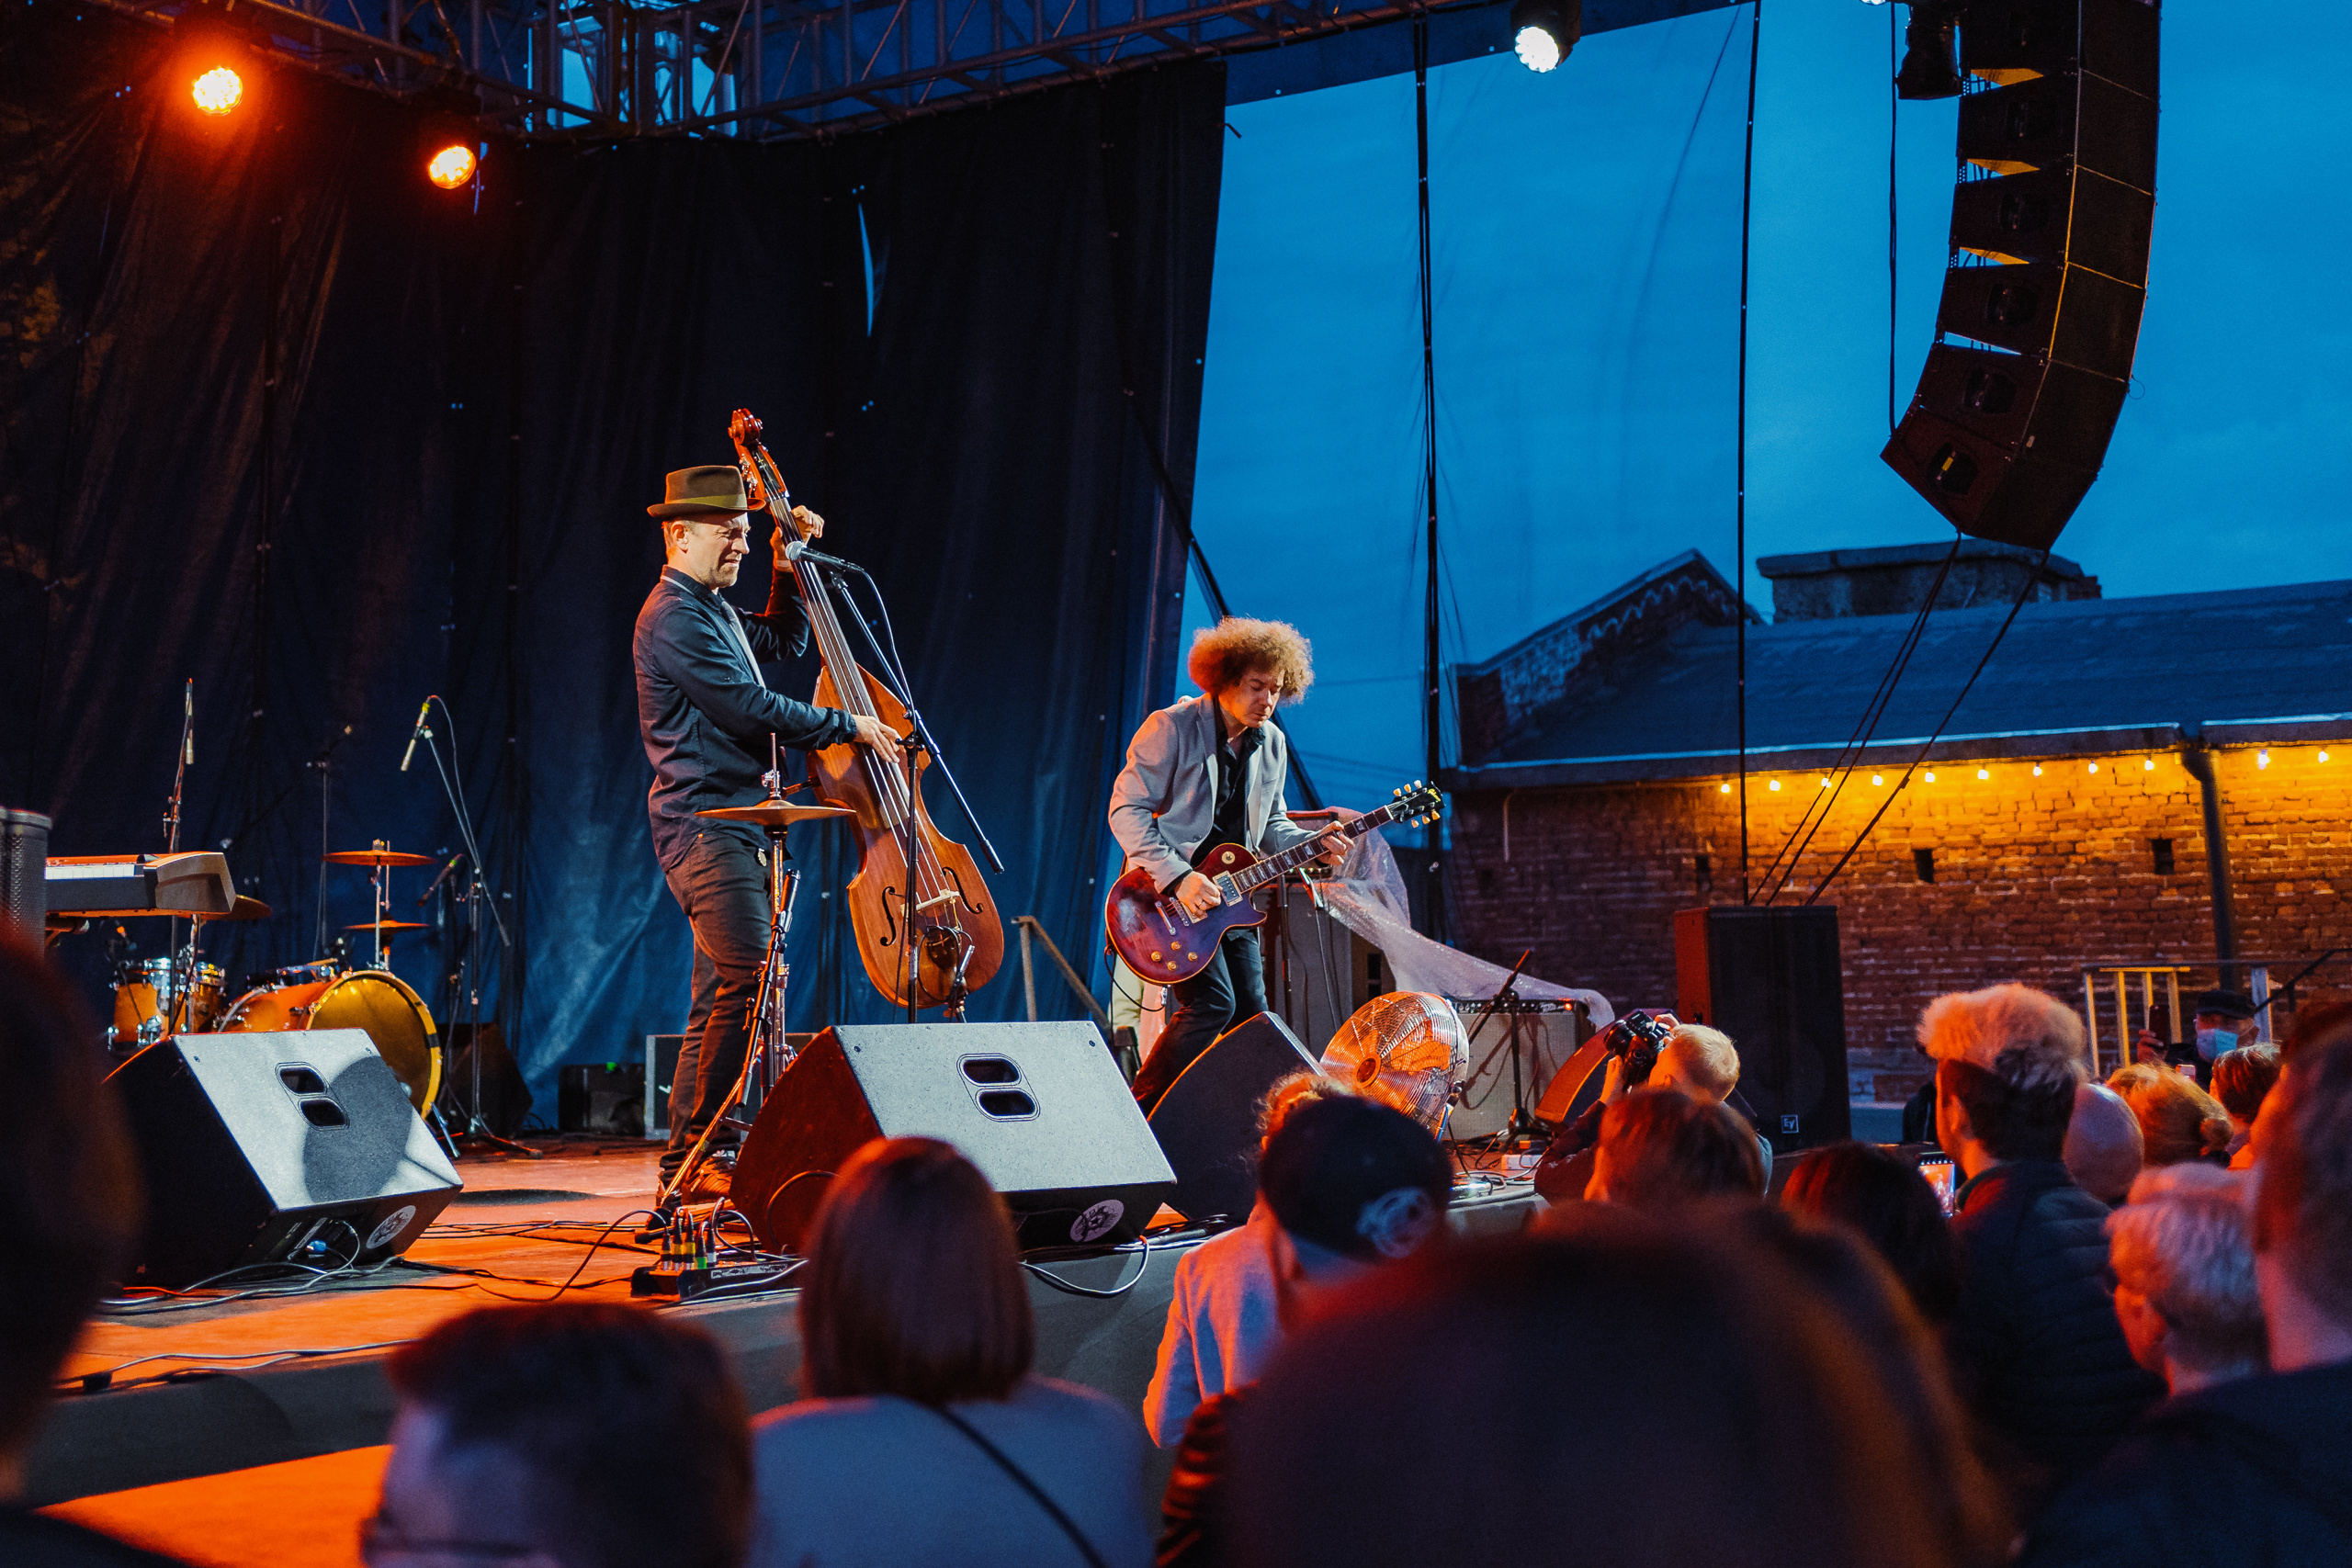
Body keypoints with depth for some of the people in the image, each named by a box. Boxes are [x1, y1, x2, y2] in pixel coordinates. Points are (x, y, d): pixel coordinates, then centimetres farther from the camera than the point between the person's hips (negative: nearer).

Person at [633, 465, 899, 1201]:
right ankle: (707, 1147, -14)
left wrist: (790, 567, 19)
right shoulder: (674, 617, -12)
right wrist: (849, 725, -10)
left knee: (722, 994, 9)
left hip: (732, 829, 10)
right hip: (704, 827, -10)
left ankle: (685, 1161, 13)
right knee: (749, 980, -18)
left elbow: (783, 640, 33)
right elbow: (751, 708, -18)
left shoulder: (712, 611, 19)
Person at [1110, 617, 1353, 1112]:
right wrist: (1177, 878, -24)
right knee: (1211, 1002, -20)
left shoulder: (1272, 744, 10)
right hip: (1165, 894, -7)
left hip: (1229, 895, 7)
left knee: (1251, 1014, 4)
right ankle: (1136, 1121, -10)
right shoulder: (1171, 728, -12)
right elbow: (1126, 808, -15)